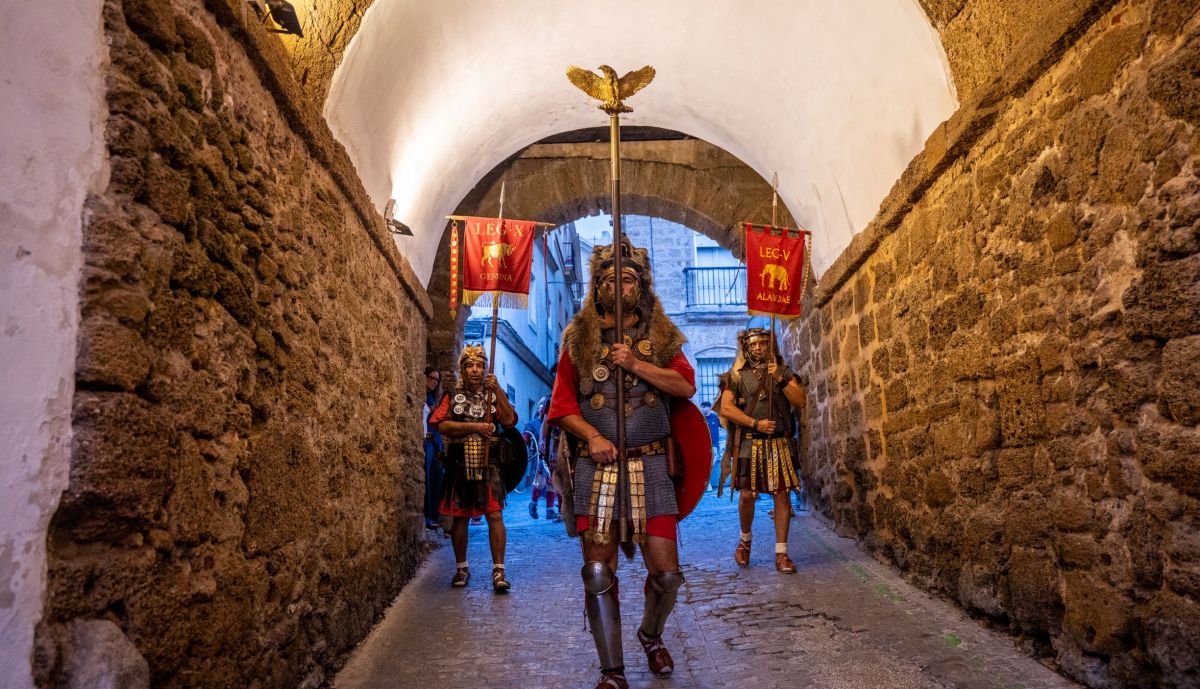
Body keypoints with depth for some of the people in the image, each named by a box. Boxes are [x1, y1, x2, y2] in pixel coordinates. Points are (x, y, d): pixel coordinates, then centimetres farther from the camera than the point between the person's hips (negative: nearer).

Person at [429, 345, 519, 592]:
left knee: (495, 515, -7)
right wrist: (473, 427, -15)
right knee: (460, 517, 8)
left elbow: (510, 420, -7)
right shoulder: (453, 397, 7)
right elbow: (441, 425, -7)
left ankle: (498, 571, -2)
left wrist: (497, 390, -14)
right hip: (460, 465, 1)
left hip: (489, 464, 0)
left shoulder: (494, 395, 8)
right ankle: (461, 568, 23)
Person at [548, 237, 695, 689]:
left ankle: (651, 636, 33)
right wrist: (591, 436, -13)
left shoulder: (661, 336, 9)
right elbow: (562, 403, 3)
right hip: (597, 467, 0)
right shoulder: (579, 338, 7)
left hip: (650, 466, 1)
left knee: (666, 573, 1)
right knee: (598, 572, -1)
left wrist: (635, 363, -14)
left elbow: (686, 386, -6)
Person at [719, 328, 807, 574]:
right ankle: (745, 540, 26)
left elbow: (800, 401, -1)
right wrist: (755, 423, -12)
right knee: (747, 494, 0)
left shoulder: (783, 372, 9)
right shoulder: (737, 375, 5)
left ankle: (781, 553, 4)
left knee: (782, 494, -3)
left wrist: (780, 380, -12)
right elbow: (726, 408, -4)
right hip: (749, 442, -1)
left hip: (779, 442, 1)